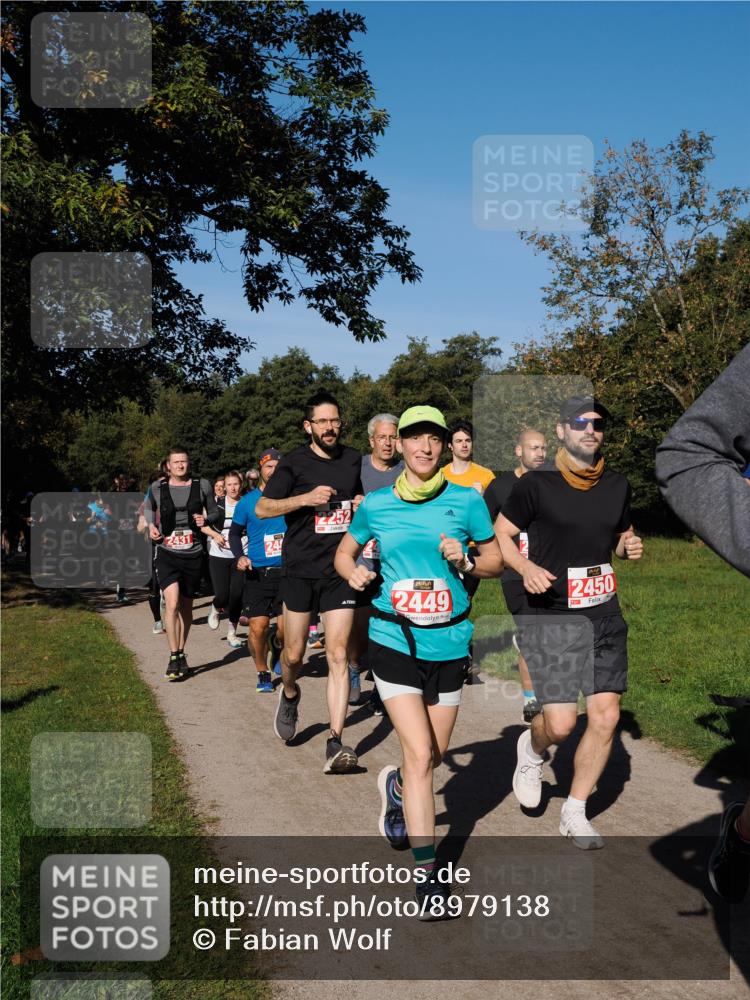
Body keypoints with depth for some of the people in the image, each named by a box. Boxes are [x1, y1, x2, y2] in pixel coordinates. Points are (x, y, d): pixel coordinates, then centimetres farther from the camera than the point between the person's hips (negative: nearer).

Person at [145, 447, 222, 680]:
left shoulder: (202, 485, 0)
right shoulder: (158, 488, 2)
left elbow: (216, 512, 10)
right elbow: (149, 508, 23)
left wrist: (206, 519, -11)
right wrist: (151, 525, 5)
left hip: (193, 555, 1)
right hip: (167, 554, -1)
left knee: (186, 607, 12)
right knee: (172, 604, -17)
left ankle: (181, 653, 30)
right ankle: (174, 657, -10)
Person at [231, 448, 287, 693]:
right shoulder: (247, 501, 2)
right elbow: (234, 533, 13)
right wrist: (240, 556, -3)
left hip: (287, 571, 1)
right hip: (257, 572, -1)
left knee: (286, 628, -3)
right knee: (258, 626, -6)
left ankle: (277, 646, 34)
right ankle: (262, 673, 16)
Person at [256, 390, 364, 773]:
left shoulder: (354, 460, 9)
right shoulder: (294, 462, -3)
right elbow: (262, 508, -6)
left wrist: (363, 504, 4)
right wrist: (305, 498, -18)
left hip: (339, 571, 2)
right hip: (300, 569, -2)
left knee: (338, 655, -7)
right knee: (294, 652, 8)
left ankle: (335, 744, -7)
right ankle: (289, 693, 43)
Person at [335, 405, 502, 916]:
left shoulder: (467, 500, -1)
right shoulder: (376, 505, 1)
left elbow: (496, 561, 7)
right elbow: (344, 552, 17)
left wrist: (464, 561, -13)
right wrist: (353, 571, -5)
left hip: (449, 643, 2)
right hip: (394, 640, -1)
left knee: (434, 756, 14)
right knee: (420, 755, -11)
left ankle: (396, 786, 50)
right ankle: (429, 873, 1)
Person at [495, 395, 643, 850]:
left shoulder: (618, 485, 8)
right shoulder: (536, 484, -8)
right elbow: (501, 533, 0)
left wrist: (630, 546, 0)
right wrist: (526, 567, -18)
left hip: (605, 615, 5)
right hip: (551, 615, -5)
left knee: (606, 717, 2)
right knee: (561, 723, -11)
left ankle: (575, 812, 21)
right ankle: (532, 749, 28)